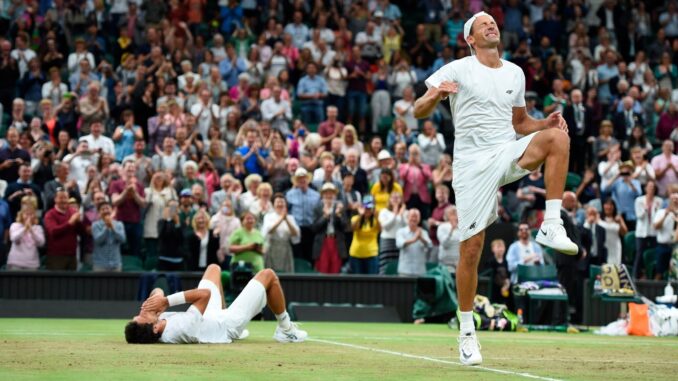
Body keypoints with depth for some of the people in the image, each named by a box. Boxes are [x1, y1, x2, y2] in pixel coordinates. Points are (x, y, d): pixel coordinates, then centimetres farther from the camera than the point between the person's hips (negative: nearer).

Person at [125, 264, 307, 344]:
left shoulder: (150, 328, -26)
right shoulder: (180, 329, -48)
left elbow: (157, 292, -11)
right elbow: (205, 294, -45)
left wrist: (159, 298, -32)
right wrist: (166, 301, -46)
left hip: (210, 318, 7)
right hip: (229, 323, -7)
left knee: (214, 268, 29)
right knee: (268, 275, 5)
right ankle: (285, 329, 28)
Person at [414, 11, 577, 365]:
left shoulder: (515, 73, 13)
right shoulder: (456, 70, -1)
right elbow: (418, 111, -5)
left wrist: (545, 122, 3)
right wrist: (434, 97, -28)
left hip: (509, 154, 3)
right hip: (472, 162, -3)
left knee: (557, 136, -26)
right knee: (471, 247, -6)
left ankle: (551, 226, -25)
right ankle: (467, 331, 8)